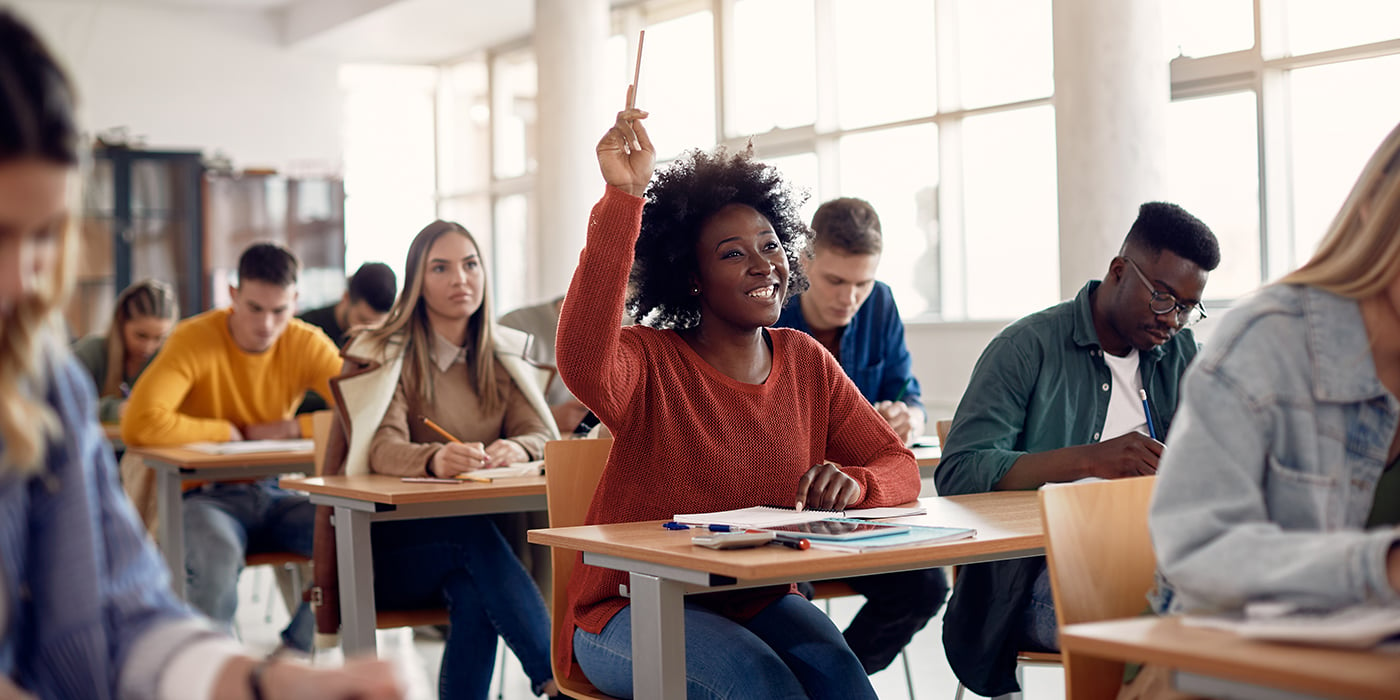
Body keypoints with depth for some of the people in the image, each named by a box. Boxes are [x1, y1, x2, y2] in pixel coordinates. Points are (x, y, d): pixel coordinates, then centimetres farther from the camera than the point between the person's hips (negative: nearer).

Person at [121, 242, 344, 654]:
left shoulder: (307, 345, -1)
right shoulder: (195, 340, -13)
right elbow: (139, 425, -27)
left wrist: (291, 428, -16)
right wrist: (227, 431, -16)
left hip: (271, 495, 4)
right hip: (202, 495, -4)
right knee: (219, 555, -38)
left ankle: (293, 654, -2)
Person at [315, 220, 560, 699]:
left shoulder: (502, 358, 11)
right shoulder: (383, 355, -3)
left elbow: (544, 435, -3)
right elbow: (383, 449, -20)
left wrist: (516, 450, -29)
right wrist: (435, 460, -44)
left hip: (472, 538, 3)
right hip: (389, 546, -3)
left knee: (474, 595, -33)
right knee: (473, 533, -35)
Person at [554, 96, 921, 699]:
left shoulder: (806, 363, 6)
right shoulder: (650, 362, -10)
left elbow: (899, 467, 6)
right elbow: (583, 362, -34)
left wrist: (854, 485, -19)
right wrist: (623, 198, -39)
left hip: (759, 604, 4)